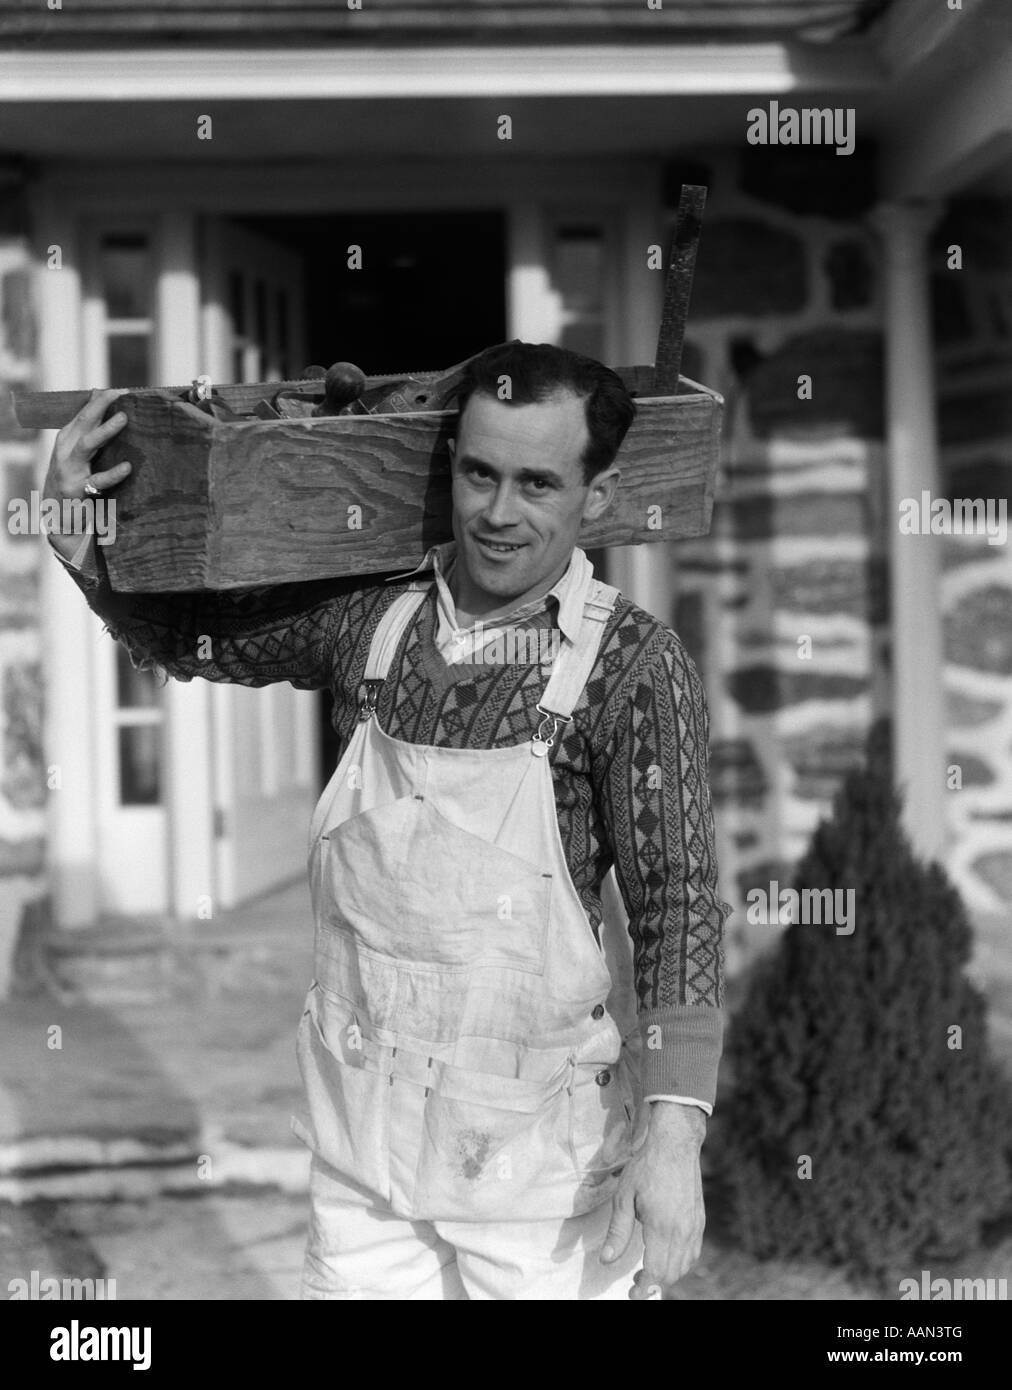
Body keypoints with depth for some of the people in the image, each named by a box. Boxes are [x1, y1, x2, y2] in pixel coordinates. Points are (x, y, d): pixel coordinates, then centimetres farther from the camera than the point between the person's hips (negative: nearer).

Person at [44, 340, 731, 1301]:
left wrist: (672, 1134, -22)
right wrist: (80, 537, -1)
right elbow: (185, 641, 15)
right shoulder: (365, 614, 0)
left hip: (540, 1148, -4)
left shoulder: (633, 667, -12)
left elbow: (677, 905, -15)